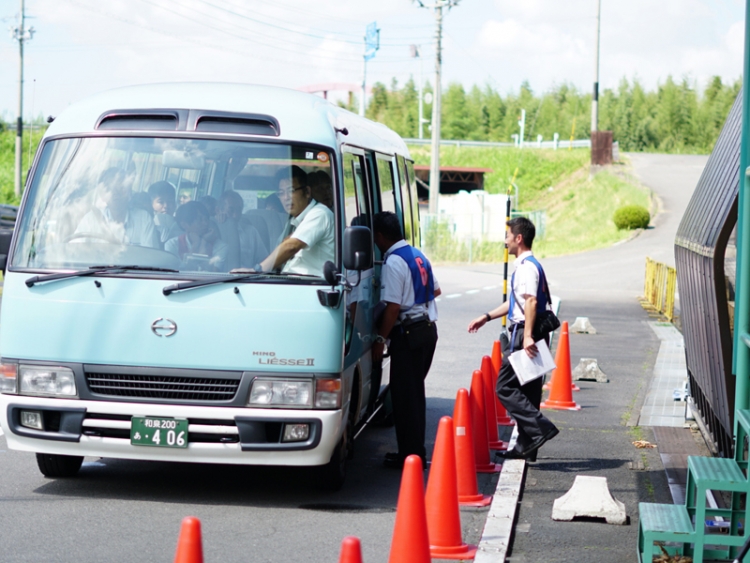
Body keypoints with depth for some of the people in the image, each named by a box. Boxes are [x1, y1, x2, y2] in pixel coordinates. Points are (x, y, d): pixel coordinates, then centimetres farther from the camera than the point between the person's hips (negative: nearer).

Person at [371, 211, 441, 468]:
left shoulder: (393, 262, -16)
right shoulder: (417, 256, 13)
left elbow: (393, 307, -20)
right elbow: (435, 290, 26)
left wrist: (380, 339, -14)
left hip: (409, 333, -9)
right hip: (429, 328, 9)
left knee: (405, 395, -4)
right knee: (415, 392, 15)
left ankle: (410, 454, -3)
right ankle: (416, 451, 19)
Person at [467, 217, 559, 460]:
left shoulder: (527, 266, -13)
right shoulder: (527, 265, 19)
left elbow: (531, 302, -25)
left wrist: (527, 336, -31)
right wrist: (486, 317, 32)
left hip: (523, 336, -10)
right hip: (525, 334, 10)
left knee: (505, 388, -8)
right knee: (527, 391, 11)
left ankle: (540, 428, -15)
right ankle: (526, 445, 15)